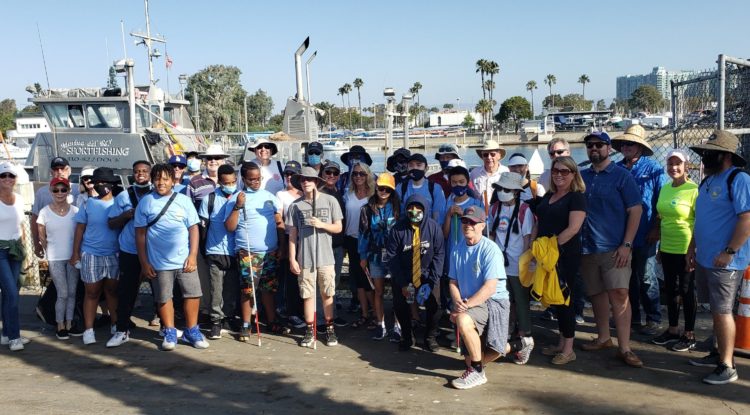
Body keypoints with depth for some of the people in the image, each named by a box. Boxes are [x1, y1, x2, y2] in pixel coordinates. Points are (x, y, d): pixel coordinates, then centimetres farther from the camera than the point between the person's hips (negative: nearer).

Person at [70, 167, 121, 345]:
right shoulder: (88, 204, 1)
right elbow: (80, 229, 3)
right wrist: (75, 253, -2)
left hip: (115, 254, 1)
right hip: (91, 254, -1)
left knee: (113, 291, 10)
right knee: (92, 293, 4)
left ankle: (115, 324, 20)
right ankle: (88, 330, 9)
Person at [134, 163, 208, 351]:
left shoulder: (184, 200, 2)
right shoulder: (145, 202, 1)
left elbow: (193, 229, 2)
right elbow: (140, 234, 2)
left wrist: (193, 256, -6)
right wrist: (144, 262, -2)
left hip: (185, 260, 1)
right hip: (159, 262, -1)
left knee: (193, 295, 3)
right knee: (164, 298, 8)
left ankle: (191, 331, 19)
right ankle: (170, 333, 23)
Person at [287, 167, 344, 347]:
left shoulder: (330, 201, 0)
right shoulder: (296, 205, 2)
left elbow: (338, 228, 3)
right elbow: (292, 234, 4)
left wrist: (321, 224, -14)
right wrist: (292, 259, 0)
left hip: (325, 257, 0)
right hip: (304, 258, 1)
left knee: (327, 294, 6)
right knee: (308, 295, 6)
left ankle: (330, 329, 19)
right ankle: (310, 330, 17)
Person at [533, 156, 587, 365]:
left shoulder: (576, 197, -7)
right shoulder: (548, 195, 15)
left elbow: (573, 228, -17)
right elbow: (539, 224, 19)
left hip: (565, 256, -7)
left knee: (564, 299, -1)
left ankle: (568, 349, 8)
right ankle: (561, 343, 23)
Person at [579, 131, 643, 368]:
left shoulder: (621, 175, -2)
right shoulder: (582, 177, 11)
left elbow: (635, 210, -6)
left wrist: (627, 245, -13)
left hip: (614, 248, -5)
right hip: (587, 247, 5)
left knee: (619, 294, -11)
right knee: (596, 294, 12)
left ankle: (624, 348, -7)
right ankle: (603, 338, 26)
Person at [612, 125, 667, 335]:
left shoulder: (653, 168, -6)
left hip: (644, 235, -5)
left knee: (646, 278, 2)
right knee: (627, 277, 13)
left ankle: (653, 319, 14)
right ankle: (632, 315, 26)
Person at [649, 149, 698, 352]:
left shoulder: (693, 190, -12)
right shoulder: (665, 188, 9)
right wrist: (660, 246, 16)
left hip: (686, 250, -6)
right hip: (667, 249, 7)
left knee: (686, 291, 4)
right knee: (670, 289, 14)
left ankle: (689, 335, 16)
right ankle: (673, 330, 27)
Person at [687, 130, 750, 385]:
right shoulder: (707, 181, 15)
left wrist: (729, 252, -23)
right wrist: (692, 247, 19)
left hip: (725, 261, -9)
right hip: (704, 258, 9)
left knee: (722, 311, -5)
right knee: (716, 309, 16)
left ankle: (727, 367, 3)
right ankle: (719, 353, 29)